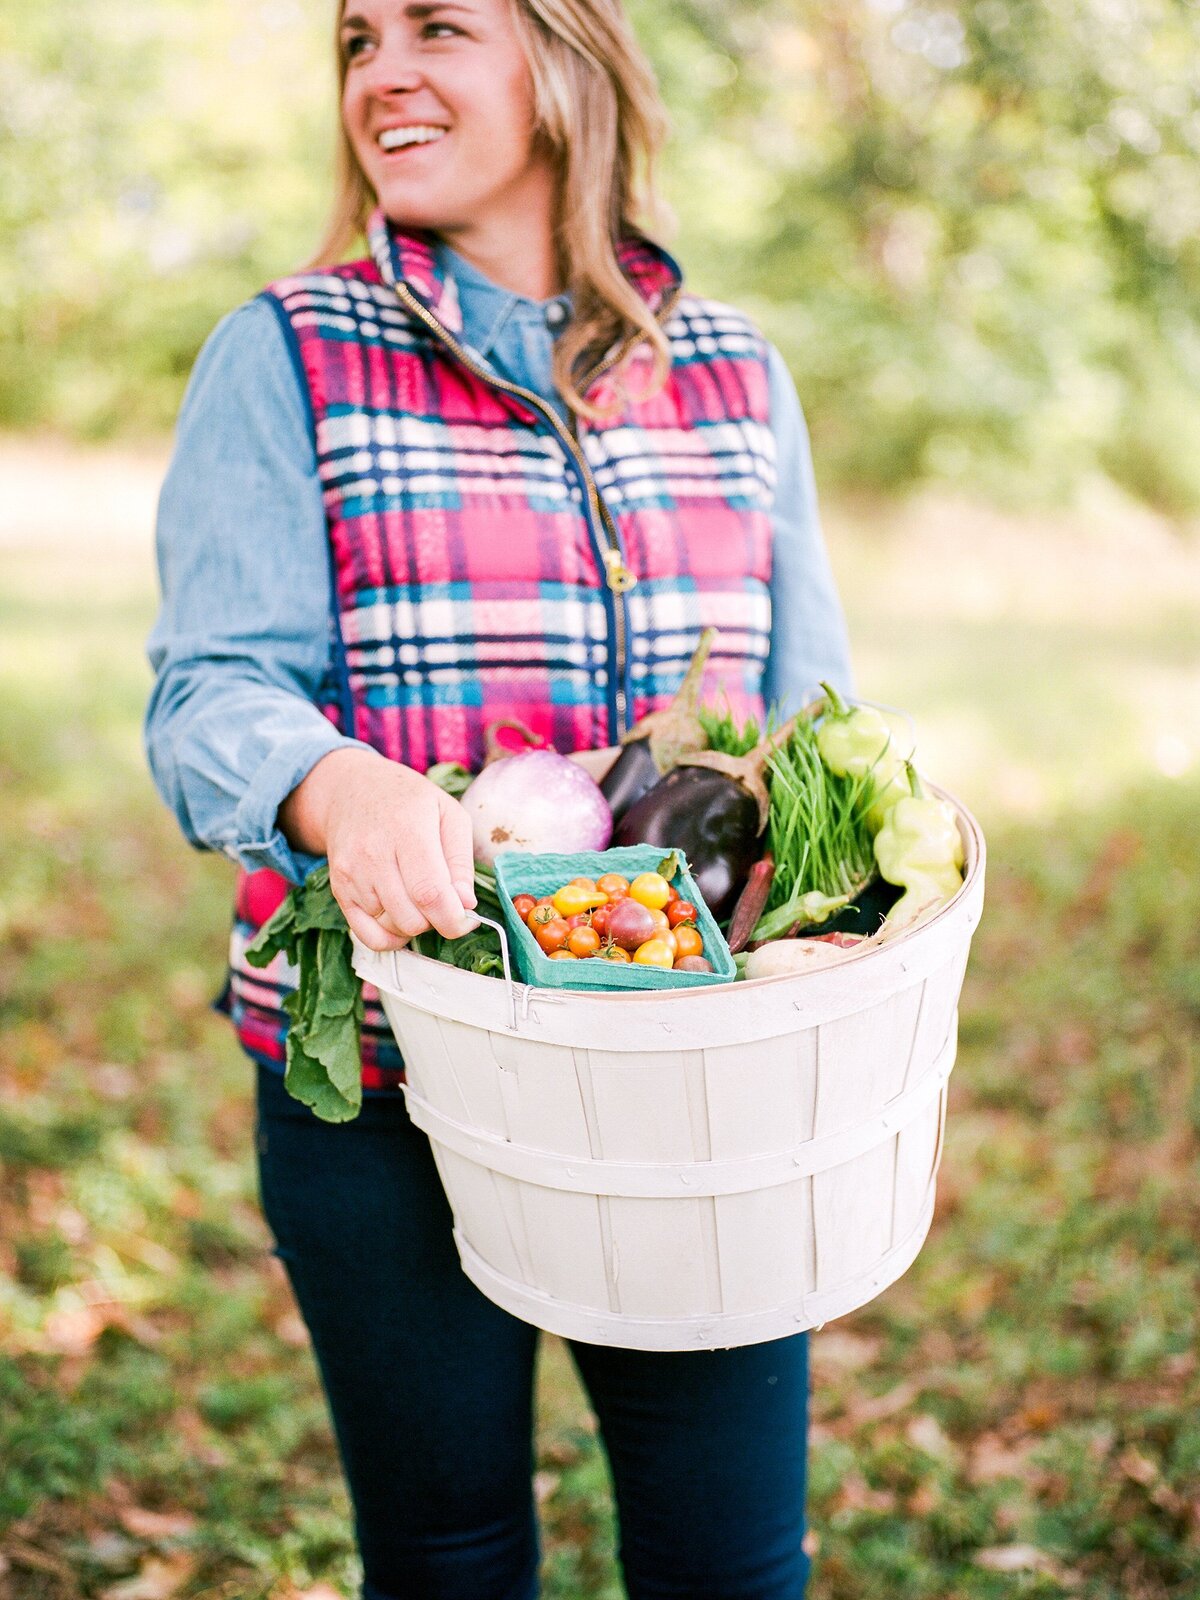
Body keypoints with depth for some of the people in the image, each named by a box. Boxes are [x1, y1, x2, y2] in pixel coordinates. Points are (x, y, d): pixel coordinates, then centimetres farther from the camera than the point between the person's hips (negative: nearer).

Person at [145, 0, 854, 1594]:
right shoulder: (285, 360, -1)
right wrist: (340, 787, -34)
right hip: (384, 1085, -2)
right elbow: (209, 697, -10)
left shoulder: (735, 373, 8)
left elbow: (815, 721, 11)